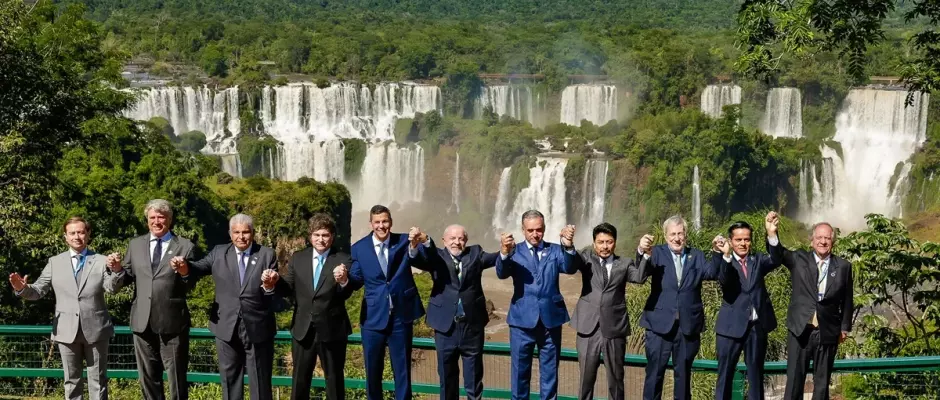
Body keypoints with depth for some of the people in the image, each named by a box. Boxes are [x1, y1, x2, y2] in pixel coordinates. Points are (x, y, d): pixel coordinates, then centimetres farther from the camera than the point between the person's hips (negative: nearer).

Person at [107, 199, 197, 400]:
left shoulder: (185, 247, -1)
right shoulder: (135, 244, 9)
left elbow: (191, 287, -5)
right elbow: (123, 281, 7)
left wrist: (184, 273, -25)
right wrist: (118, 268, -13)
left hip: (172, 322, -4)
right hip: (143, 322, 4)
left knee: (177, 377, 6)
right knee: (148, 376, 14)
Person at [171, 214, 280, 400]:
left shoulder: (267, 254, -1)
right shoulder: (219, 252, 6)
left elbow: (274, 289, -9)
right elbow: (200, 268, -6)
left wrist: (269, 285, -33)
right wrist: (184, 265, -29)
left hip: (258, 328, -2)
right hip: (227, 328, 2)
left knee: (260, 380, 8)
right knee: (230, 379, 14)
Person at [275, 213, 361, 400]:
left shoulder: (344, 261, -6)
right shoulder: (297, 259, 5)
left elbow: (347, 293, -16)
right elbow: (288, 289, 5)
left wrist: (344, 281, -39)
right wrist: (274, 283, -17)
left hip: (332, 330, -3)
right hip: (303, 329, 3)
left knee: (334, 378, 12)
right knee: (299, 378, 14)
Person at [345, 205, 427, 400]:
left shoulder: (404, 241, -3)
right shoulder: (359, 248, 0)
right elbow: (357, 279, 1)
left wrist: (415, 245, -46)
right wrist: (344, 279, -22)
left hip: (401, 315, -1)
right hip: (373, 316, 1)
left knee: (402, 370, 10)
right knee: (373, 370, 13)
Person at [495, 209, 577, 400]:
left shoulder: (555, 250, 6)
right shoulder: (515, 252, 1)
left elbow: (570, 268, -11)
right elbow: (501, 273, -16)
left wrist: (568, 247, -32)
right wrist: (504, 253, -37)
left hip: (550, 318, 1)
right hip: (522, 319, -1)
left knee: (549, 371, 10)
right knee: (520, 370, 8)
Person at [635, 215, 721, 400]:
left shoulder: (696, 256, 9)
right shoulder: (657, 253, 2)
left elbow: (711, 273, -6)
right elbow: (643, 270, -17)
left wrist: (718, 253, -26)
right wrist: (642, 252, -40)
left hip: (688, 325, 2)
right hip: (660, 324, -2)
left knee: (683, 374, 12)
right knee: (654, 373, 4)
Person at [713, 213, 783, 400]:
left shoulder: (758, 260, 7)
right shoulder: (724, 262, -4)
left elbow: (776, 260, -12)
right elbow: (723, 280, -24)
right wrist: (727, 255, -41)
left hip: (757, 325, 3)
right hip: (731, 325, -3)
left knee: (756, 373, 11)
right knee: (725, 373, 4)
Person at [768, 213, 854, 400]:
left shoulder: (843, 266, 4)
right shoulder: (799, 259, 2)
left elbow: (847, 300, 8)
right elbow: (779, 253, -16)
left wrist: (845, 327, 8)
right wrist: (772, 234, -36)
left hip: (828, 332, 1)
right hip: (800, 330, 0)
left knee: (822, 381, 9)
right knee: (794, 379, 3)